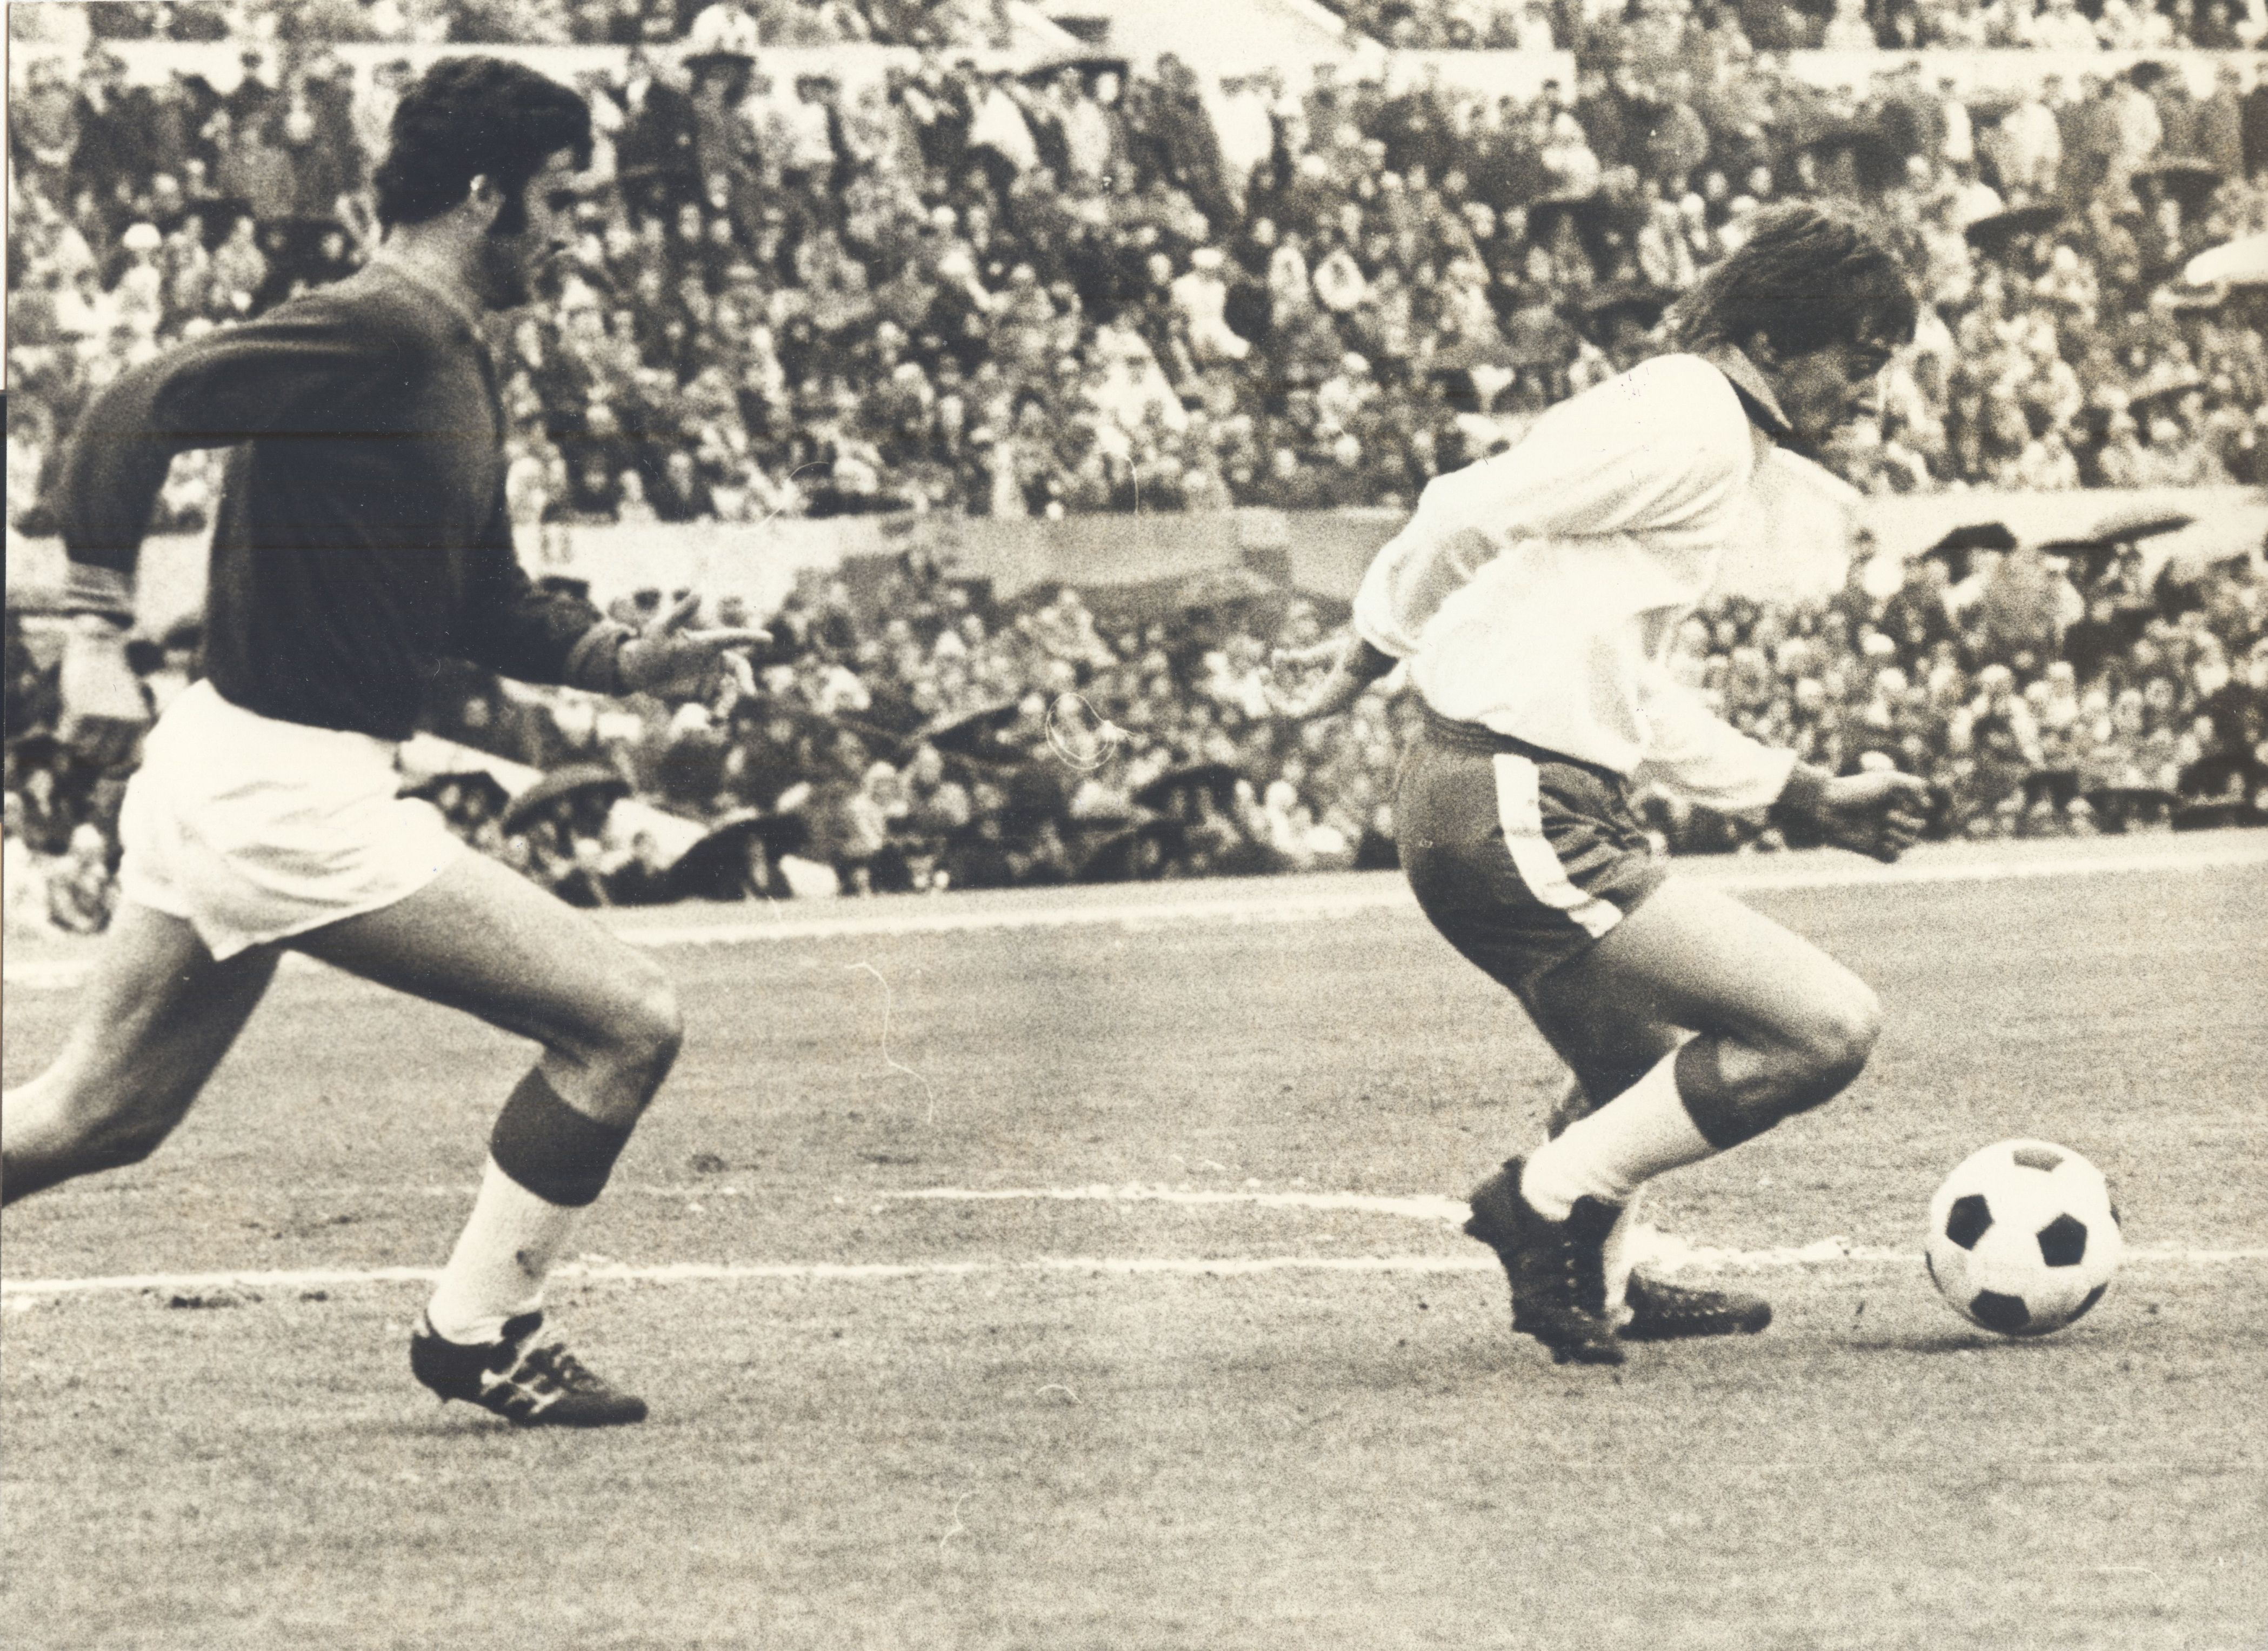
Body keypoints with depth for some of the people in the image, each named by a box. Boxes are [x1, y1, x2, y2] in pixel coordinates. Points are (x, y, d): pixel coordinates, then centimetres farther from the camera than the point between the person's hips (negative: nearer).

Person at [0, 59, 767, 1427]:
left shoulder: (455, 365, 15)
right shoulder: (378, 335, -16)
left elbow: (483, 605, 21)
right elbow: (133, 416, -24)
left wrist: (628, 659, 6)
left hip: (229, 783, 11)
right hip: (295, 799, -11)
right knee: (627, 1021, -5)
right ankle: (479, 1335, 7)